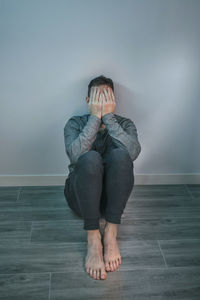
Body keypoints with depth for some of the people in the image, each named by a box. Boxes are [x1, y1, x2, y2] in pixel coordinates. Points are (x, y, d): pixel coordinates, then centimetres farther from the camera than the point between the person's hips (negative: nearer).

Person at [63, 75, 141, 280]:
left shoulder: (125, 124, 2)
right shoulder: (75, 123, -1)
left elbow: (133, 152, -23)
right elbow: (75, 155, -24)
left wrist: (108, 116, -22)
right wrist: (95, 116, -23)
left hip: (112, 195, 1)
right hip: (81, 195, -1)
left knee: (120, 154, -29)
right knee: (91, 158, -33)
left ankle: (111, 232, -24)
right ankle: (93, 238, -28)